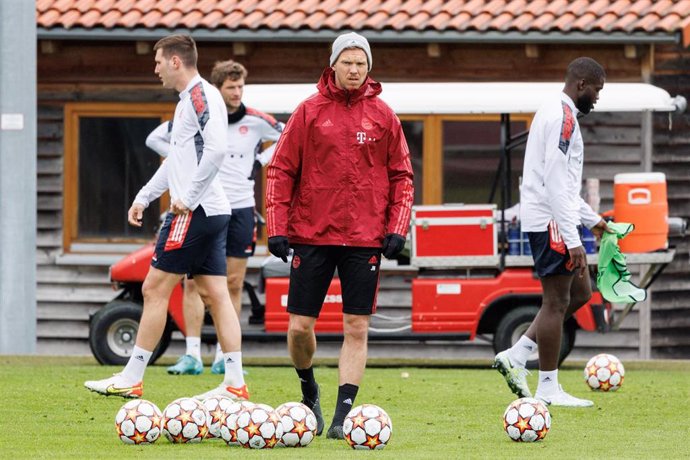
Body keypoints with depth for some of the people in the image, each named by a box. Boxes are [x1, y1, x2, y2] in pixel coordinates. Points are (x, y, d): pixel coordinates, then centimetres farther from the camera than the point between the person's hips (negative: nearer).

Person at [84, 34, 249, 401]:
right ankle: (235, 384, 3)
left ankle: (130, 380, -2)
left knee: (154, 289, -5)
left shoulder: (201, 95, -12)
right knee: (215, 295, 6)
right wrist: (143, 198, 28)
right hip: (213, 212, 10)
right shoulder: (187, 101, 19)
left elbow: (217, 148, -24)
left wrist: (188, 198, -21)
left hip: (195, 211, -10)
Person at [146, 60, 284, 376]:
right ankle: (192, 356, -6)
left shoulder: (255, 122, 1)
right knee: (193, 281, -6)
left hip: (241, 208, 1)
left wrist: (260, 162, 6)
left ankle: (223, 357, 8)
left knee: (233, 284, 3)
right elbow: (155, 139, 10)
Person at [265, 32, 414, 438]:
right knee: (300, 326, 0)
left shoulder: (383, 116, 6)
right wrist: (277, 227, -4)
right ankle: (308, 389, 27)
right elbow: (281, 171, 3)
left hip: (365, 238, 0)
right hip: (312, 234, 0)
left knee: (357, 328, -3)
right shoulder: (309, 112, 2)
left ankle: (343, 416, -1)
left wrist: (397, 228, -1)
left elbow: (402, 176, 10)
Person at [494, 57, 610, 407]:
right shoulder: (563, 115, -15)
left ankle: (515, 357, 11)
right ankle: (548, 389, 0)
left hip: (546, 218, 10)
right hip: (550, 220, -10)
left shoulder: (557, 112, 18)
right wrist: (572, 240, -23)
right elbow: (556, 183, -22)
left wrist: (591, 220, 27)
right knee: (556, 301, -5)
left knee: (580, 292, 14)